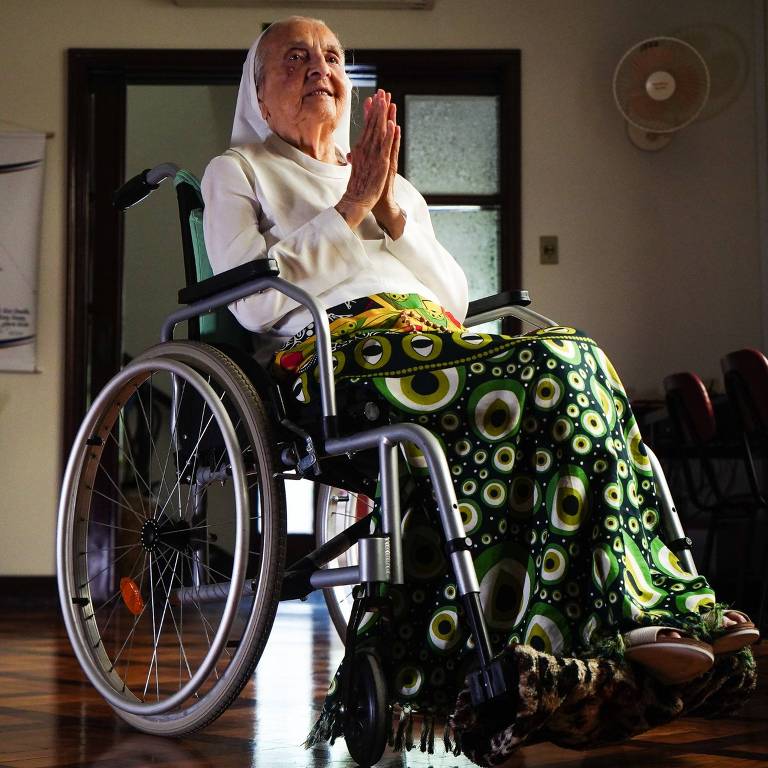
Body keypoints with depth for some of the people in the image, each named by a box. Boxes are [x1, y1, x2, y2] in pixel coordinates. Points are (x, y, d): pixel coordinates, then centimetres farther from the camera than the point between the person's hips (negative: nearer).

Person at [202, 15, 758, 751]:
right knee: (559, 367, -30)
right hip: (340, 353, -6)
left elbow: (455, 297, 19)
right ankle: (625, 614, -31)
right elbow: (256, 302, -2)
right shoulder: (236, 173, 18)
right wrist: (351, 207, -1)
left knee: (574, 364, -28)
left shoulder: (393, 186, 33)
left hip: (437, 345, 6)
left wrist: (390, 210, 7)